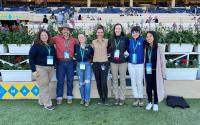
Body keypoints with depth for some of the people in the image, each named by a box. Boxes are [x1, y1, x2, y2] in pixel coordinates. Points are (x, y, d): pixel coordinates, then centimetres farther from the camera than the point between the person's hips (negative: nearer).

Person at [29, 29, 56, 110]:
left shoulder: (51, 45, 10)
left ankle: (41, 101, 28)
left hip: (51, 68, 5)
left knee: (46, 85, 12)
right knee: (44, 86, -3)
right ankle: (47, 104, 5)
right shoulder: (36, 45, -5)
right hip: (40, 68, -5)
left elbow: (54, 55, 16)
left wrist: (53, 66, 7)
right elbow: (31, 57, -7)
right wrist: (33, 70, -12)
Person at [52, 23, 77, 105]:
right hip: (60, 62, -2)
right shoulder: (57, 38, -1)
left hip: (70, 62, 2)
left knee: (70, 80, 9)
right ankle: (59, 98, 16)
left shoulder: (73, 40, 4)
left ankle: (69, 97, 22)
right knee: (60, 81, 5)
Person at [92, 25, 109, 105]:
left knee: (104, 82, -10)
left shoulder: (106, 41, 3)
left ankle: (105, 99, 5)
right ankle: (101, 98, 20)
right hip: (95, 64, 3)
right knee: (98, 83, 7)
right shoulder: (93, 42, 9)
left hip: (104, 63, -3)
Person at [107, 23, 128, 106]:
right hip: (113, 62, 2)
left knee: (122, 79, 4)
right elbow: (108, 50, 13)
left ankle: (122, 98, 14)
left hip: (123, 62, -2)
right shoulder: (111, 39, 6)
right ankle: (116, 97, 19)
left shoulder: (125, 39, -1)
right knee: (114, 80, 7)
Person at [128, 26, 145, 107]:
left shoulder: (142, 40, -10)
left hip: (140, 64, -3)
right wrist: (131, 55, 3)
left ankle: (141, 98, 21)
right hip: (131, 64, 4)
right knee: (133, 82, 10)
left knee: (139, 82, 4)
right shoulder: (130, 41, 2)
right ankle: (136, 98, 22)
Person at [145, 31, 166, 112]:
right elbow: (144, 60, 6)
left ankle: (155, 104, 26)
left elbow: (162, 61, -6)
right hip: (147, 71, 3)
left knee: (156, 88, 7)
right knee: (148, 88, 10)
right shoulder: (146, 48, 3)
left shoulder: (159, 48, -7)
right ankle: (149, 102, 29)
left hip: (156, 72, -3)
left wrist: (163, 74, -7)